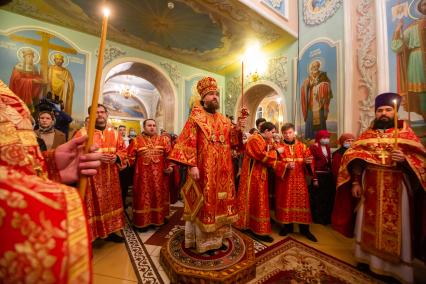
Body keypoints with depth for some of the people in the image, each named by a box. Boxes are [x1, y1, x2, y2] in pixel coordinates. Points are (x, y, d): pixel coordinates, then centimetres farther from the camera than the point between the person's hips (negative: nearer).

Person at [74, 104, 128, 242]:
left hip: (110, 177, 4)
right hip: (90, 177, -4)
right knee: (92, 205, 4)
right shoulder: (82, 133, -4)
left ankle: (110, 231, 31)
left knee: (110, 203, 14)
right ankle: (88, 235, 24)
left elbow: (123, 151, 9)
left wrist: (117, 157, -10)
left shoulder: (114, 133, 8)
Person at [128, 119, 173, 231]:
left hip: (159, 174, 2)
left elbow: (169, 154, 2)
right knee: (144, 197, 8)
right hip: (143, 174, -1)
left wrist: (169, 166, -8)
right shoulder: (137, 140, 2)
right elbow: (130, 156, 4)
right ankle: (143, 221, 23)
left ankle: (159, 218, 30)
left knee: (159, 195, 13)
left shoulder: (163, 139, 5)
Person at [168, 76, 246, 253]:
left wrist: (237, 129, -5)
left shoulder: (224, 120, 13)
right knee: (204, 202, 5)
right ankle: (203, 240, 25)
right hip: (203, 169, -6)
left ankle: (218, 236, 36)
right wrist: (191, 165, -20)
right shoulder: (195, 118, -4)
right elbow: (188, 143, -13)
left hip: (222, 170, 6)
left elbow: (231, 142, 12)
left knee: (221, 201, 15)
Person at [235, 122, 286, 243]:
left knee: (258, 201, 15)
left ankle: (252, 225, 29)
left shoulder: (264, 142, 14)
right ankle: (259, 230, 13)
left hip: (260, 176, 10)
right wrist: (276, 151, -11)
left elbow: (268, 160, 10)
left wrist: (285, 165, 1)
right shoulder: (255, 139, -15)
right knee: (257, 202, 0)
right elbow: (263, 156, -24)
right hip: (253, 176, -10)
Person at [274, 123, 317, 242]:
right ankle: (287, 226, 25)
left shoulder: (302, 146, 7)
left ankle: (304, 229, 24)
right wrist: (286, 166, -25)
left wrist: (308, 162, -18)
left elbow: (309, 162, 5)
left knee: (301, 201, 7)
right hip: (284, 180, -2)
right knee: (285, 202, 7)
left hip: (299, 180, 2)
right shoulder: (278, 147, -1)